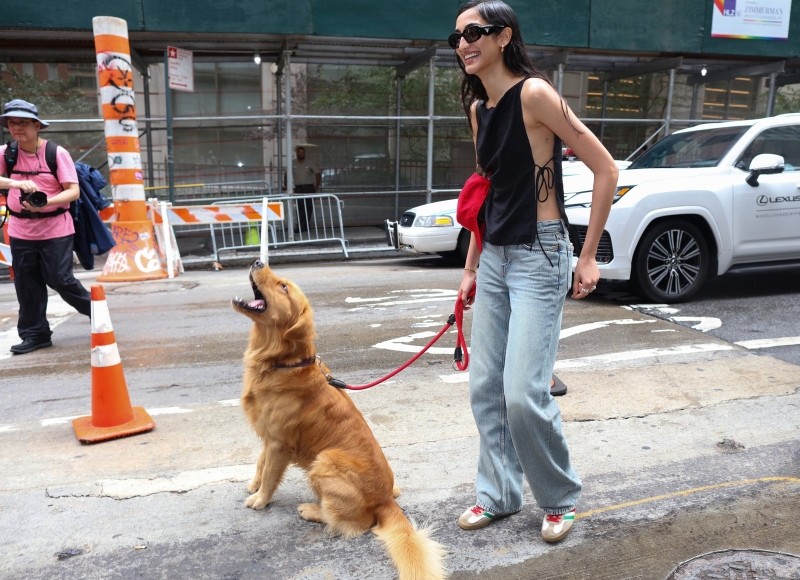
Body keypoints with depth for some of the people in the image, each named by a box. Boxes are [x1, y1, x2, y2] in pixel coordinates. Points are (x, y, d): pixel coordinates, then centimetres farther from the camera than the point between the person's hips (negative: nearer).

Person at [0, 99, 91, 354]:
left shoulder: (56, 153, -8)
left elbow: (73, 191, -13)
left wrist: (45, 202, -28)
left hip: (55, 228, -4)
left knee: (59, 279, -3)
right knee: (27, 284, 8)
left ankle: (94, 309, 22)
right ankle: (34, 334, 20)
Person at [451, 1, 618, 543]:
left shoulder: (533, 93, -12)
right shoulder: (478, 108, 11)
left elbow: (605, 169, -12)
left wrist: (588, 257, -11)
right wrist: (471, 267, 19)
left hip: (538, 258, -8)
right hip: (494, 259, 8)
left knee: (525, 393, -8)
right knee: (485, 388, 9)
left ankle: (560, 499, 17)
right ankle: (499, 494, 27)